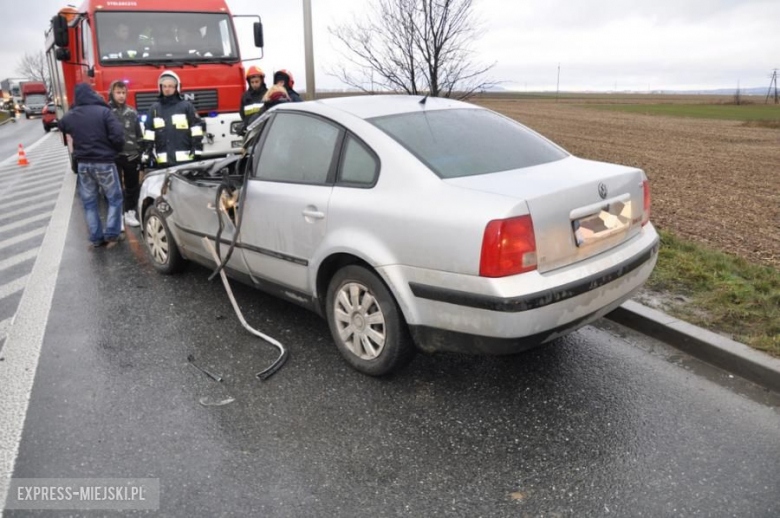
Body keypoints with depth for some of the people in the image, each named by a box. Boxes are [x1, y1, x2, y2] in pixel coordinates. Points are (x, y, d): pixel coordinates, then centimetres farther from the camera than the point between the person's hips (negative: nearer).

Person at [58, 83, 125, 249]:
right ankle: (111, 235, 3)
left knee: (89, 202, 12)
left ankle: (96, 238, 14)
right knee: (114, 199, 9)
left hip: (83, 164, 4)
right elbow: (117, 135, -16)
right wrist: (116, 150, 3)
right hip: (104, 163, -4)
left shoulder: (68, 117, 4)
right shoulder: (103, 111, -10)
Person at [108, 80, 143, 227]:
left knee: (132, 186, 10)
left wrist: (140, 153, 8)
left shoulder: (132, 113, 9)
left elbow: (139, 135, 12)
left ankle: (130, 212, 23)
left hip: (131, 156, 4)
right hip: (113, 157, -4)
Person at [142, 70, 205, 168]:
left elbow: (196, 127, 0)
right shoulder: (154, 109, 14)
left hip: (185, 159, -3)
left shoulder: (186, 106, 5)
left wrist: (197, 150, -7)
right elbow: (149, 131, 13)